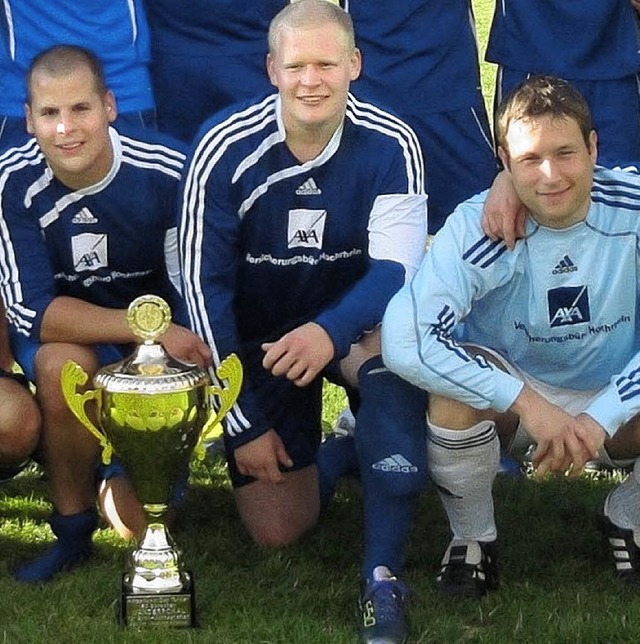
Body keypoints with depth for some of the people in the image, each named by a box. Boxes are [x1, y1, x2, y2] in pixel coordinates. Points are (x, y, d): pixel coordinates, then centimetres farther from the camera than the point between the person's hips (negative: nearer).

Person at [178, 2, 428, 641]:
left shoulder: (390, 146, -19)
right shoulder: (224, 150, -20)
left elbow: (395, 269, -24)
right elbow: (204, 286, -14)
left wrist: (330, 333, -46)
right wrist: (244, 423, -13)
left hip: (353, 319, -1)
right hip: (258, 339, 1)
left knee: (396, 358, -38)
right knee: (277, 532, -2)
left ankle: (382, 577, -29)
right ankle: (324, 451, 34)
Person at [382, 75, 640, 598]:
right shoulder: (478, 227, -25)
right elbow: (404, 341, -35)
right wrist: (525, 400, -37)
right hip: (509, 386, -1)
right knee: (453, 393, -34)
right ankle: (473, 536, -4)